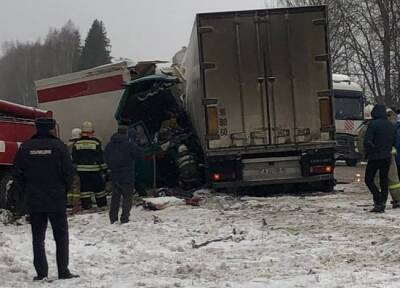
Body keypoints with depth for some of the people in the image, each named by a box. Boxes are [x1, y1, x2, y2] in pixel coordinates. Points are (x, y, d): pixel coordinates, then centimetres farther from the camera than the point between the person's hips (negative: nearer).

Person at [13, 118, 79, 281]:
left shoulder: (26, 147, 0)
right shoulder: (58, 146, -8)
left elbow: (18, 173, 1)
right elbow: (68, 171, -9)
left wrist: (28, 191, 12)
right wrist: (64, 190, 6)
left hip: (33, 201, 2)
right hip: (56, 200, -2)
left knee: (38, 238, 10)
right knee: (61, 237, 7)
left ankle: (41, 273, 8)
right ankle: (63, 272, 5)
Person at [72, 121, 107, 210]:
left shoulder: (77, 143, 2)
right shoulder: (96, 142, -6)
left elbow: (74, 158, 6)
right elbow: (101, 157, -4)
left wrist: (74, 168, 13)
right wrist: (104, 167, 3)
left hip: (81, 169, 2)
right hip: (94, 169, -2)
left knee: (84, 187, 5)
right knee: (99, 186, 9)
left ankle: (85, 205, 2)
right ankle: (102, 204, 15)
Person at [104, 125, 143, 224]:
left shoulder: (110, 144, 4)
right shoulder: (129, 144, -13)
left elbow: (106, 158, 10)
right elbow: (140, 154, -9)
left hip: (114, 175, 5)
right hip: (127, 176, -5)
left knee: (115, 197, 13)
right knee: (127, 197, 1)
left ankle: (113, 218, 14)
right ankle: (124, 218, -5)